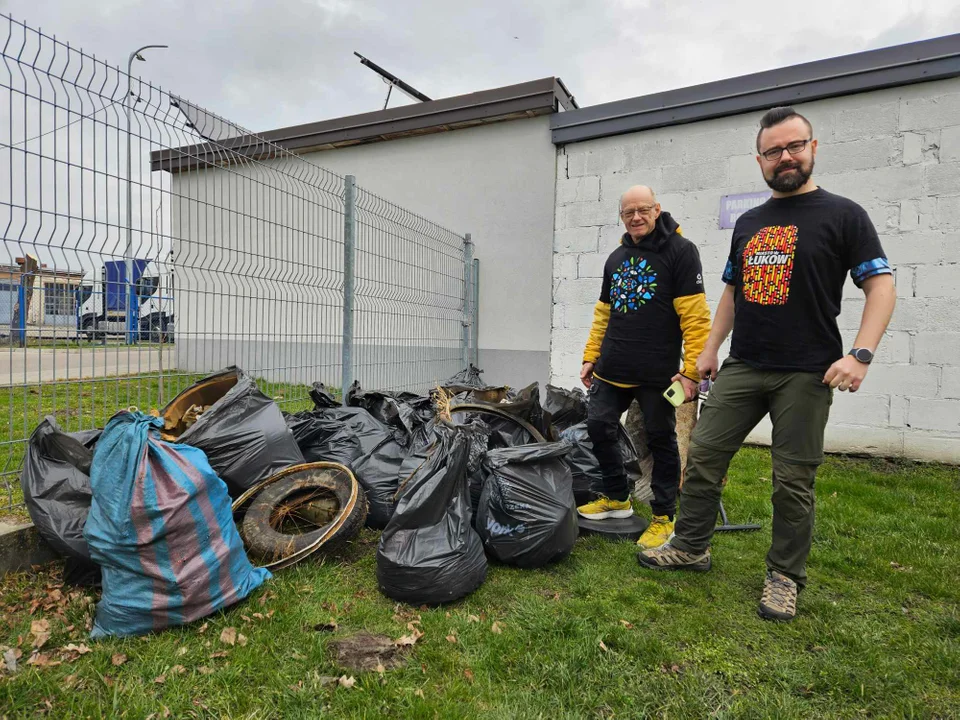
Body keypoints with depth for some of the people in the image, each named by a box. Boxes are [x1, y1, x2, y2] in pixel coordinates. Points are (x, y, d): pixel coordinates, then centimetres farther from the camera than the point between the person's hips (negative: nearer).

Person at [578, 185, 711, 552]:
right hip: (611, 370, 6)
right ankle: (617, 497, 29)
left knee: (661, 440, 5)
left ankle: (663, 518, 21)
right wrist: (590, 357, 14)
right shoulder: (616, 258, 14)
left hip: (657, 374, -6)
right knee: (599, 428, 8)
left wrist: (692, 370, -18)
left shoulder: (680, 251, -6)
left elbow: (695, 317, -12)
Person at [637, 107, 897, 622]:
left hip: (806, 373, -4)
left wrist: (860, 355, -19)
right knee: (703, 454, 4)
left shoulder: (842, 214, 0)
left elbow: (881, 285, -5)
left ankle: (785, 577, 20)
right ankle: (691, 546, 21)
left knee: (793, 481, 3)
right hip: (742, 367, 5)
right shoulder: (747, 223, 14)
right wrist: (710, 349, 14)